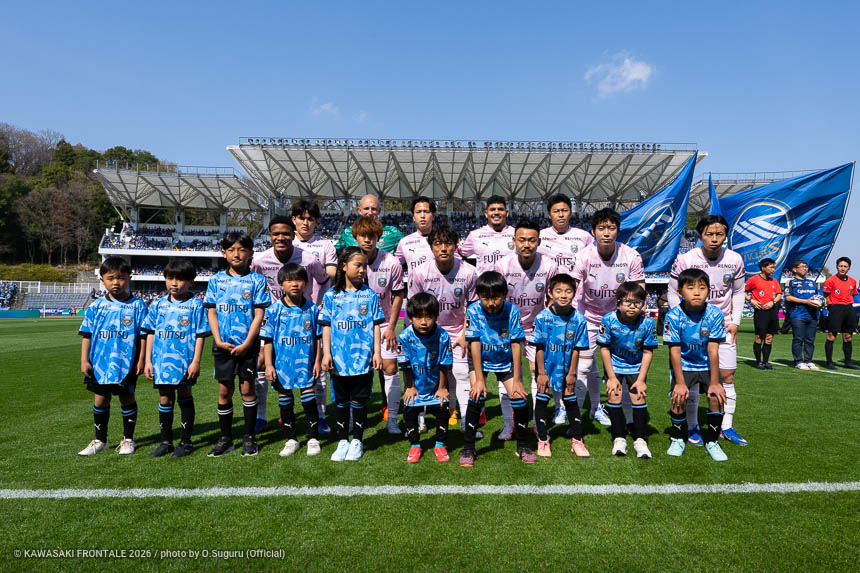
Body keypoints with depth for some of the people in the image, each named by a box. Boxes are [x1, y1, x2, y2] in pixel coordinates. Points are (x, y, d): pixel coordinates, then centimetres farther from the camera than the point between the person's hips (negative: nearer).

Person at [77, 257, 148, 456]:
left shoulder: (137, 305, -4)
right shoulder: (96, 306, 3)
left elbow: (143, 334, -3)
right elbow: (87, 334, 6)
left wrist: (141, 359, -6)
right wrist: (84, 360, 1)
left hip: (126, 364, -3)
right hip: (100, 363, 3)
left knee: (127, 398, 8)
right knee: (100, 400, 12)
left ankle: (128, 439, 22)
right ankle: (100, 440, 28)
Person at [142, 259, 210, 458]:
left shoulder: (196, 305, -4)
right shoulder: (158, 305, 7)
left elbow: (200, 335, -6)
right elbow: (151, 333, 10)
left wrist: (196, 361, -10)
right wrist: (148, 360, 6)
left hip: (184, 362, -3)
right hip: (161, 361, 4)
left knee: (185, 397, 8)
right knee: (165, 399, 11)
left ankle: (186, 441, 20)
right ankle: (166, 442, 24)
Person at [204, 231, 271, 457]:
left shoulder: (257, 280, -2)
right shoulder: (216, 280, 6)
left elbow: (259, 314, -5)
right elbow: (211, 312, 5)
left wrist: (246, 343, -12)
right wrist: (218, 341, -6)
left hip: (247, 345, -2)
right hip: (223, 345, 2)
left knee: (247, 388, 4)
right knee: (224, 390, 8)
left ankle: (249, 437, 16)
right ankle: (225, 438, 21)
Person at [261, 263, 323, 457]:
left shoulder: (312, 309, -2)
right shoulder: (274, 310, -4)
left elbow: (318, 338, 5)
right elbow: (267, 340, -2)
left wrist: (318, 361, 2)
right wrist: (268, 364, -7)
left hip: (305, 364, 0)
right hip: (282, 364, 1)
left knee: (309, 400, 2)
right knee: (285, 402, 11)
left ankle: (313, 438, 18)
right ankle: (291, 439, 26)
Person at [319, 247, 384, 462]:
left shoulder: (370, 295, 2)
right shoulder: (331, 295, 2)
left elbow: (376, 325, 3)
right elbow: (326, 326, 2)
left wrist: (377, 352, -2)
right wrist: (326, 353, -4)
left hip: (363, 358, -1)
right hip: (339, 359, 1)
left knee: (359, 401, 7)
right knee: (341, 401, 12)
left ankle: (357, 441, 22)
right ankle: (342, 441, 25)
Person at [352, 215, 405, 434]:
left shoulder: (391, 263, -11)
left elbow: (398, 295, -1)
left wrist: (391, 326, -4)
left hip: (383, 324, -1)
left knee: (390, 368, -3)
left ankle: (392, 418, 10)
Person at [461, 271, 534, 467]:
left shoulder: (512, 311, -20)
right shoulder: (473, 311, -21)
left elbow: (516, 345, -17)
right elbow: (475, 345, -20)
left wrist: (517, 380, -18)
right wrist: (479, 379, -21)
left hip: (506, 360, 1)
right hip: (481, 360, -1)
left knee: (520, 396, -10)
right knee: (477, 395, -19)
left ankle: (523, 446, 13)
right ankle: (468, 448, -4)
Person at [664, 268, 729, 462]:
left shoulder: (715, 315, -16)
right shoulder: (674, 316, -19)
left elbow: (713, 350, -16)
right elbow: (675, 351, -16)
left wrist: (714, 382, -15)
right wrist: (680, 382, -18)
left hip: (707, 365, 1)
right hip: (683, 366, -1)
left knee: (717, 396, -16)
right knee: (679, 397, -17)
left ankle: (712, 441, 7)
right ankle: (677, 439, 9)